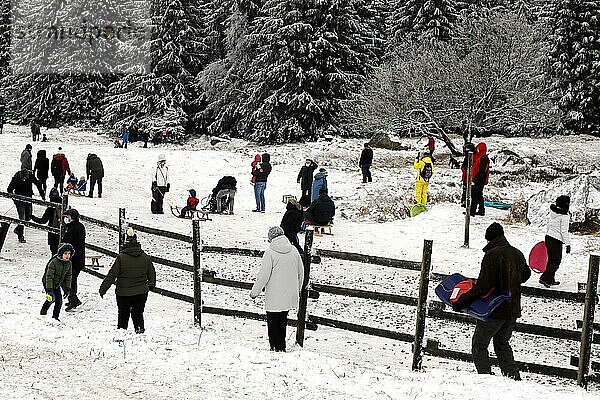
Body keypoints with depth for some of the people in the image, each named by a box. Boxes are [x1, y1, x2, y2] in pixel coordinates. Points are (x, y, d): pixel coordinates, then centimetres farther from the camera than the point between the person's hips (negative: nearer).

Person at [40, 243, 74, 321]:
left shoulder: (69, 264, -7)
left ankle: (55, 317, 15)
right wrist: (49, 290, -31)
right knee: (52, 298, -21)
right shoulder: (54, 262, -27)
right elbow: (49, 276, -27)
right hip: (47, 282, -6)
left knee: (59, 301, 0)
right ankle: (43, 313, -2)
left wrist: (67, 289, 0)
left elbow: (68, 277, 4)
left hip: (57, 284, 6)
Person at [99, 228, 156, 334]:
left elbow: (111, 275, -12)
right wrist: (151, 284, 30)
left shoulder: (121, 257, -13)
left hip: (123, 293, -2)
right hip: (141, 293, 2)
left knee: (123, 314, 13)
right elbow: (152, 274, 11)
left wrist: (103, 288, -5)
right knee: (138, 313, 16)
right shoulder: (145, 257, -2)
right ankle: (140, 329, 7)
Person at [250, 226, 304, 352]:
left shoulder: (270, 252, -15)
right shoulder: (293, 250, 1)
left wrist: (254, 292, -2)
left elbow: (263, 275, -14)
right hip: (289, 296, 6)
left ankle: (276, 347, 6)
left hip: (274, 298, -6)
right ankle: (282, 346, 23)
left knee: (273, 323, 6)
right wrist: (298, 290, 25)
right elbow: (301, 272, 11)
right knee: (282, 322, 18)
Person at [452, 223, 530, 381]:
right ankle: (514, 377, 14)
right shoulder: (517, 254, 5)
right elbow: (525, 275, 24)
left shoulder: (492, 255, -17)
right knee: (502, 345, 22)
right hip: (513, 310, 7)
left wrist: (462, 301, -16)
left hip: (495, 310, -7)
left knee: (479, 345, 6)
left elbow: (483, 286, -22)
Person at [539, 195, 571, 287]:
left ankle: (550, 280, 24)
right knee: (556, 262, 1)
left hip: (548, 237, 8)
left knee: (551, 260, 17)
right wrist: (568, 244, -11)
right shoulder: (564, 216, -17)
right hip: (556, 241, -8)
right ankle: (544, 279, -7)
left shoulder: (553, 211, 5)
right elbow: (564, 231, -17)